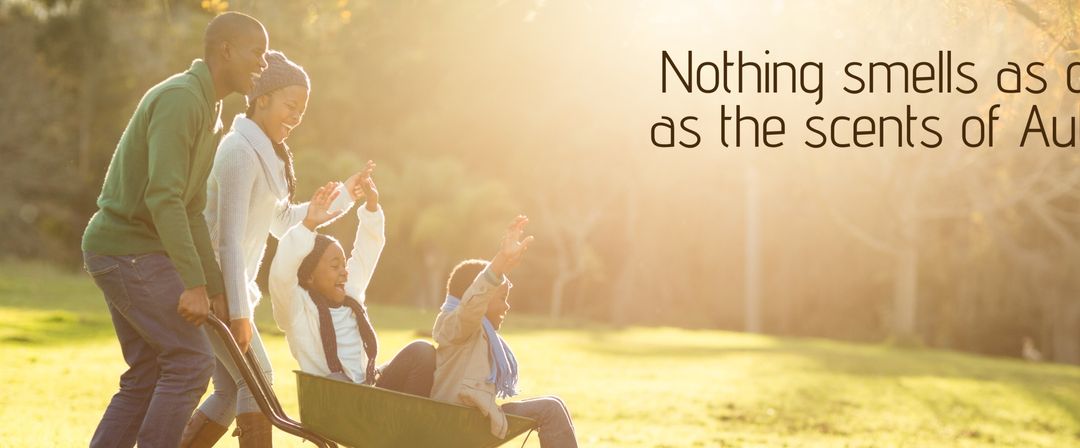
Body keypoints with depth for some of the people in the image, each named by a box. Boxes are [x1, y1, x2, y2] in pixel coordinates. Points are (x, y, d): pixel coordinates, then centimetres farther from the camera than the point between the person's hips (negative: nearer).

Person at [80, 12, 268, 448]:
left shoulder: (211, 113, 16)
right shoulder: (180, 98, -16)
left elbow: (192, 209, 22)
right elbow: (163, 197, -25)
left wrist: (215, 287, 20)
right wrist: (194, 283, -27)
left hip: (129, 252, 10)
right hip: (128, 250, -10)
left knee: (147, 376, 11)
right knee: (191, 361, -11)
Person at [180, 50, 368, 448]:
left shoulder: (267, 153, 13)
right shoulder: (240, 151, -17)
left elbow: (281, 222, 20)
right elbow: (229, 239, -21)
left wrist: (343, 197, 12)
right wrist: (238, 311, -23)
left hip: (228, 285, 10)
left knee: (231, 391, 10)